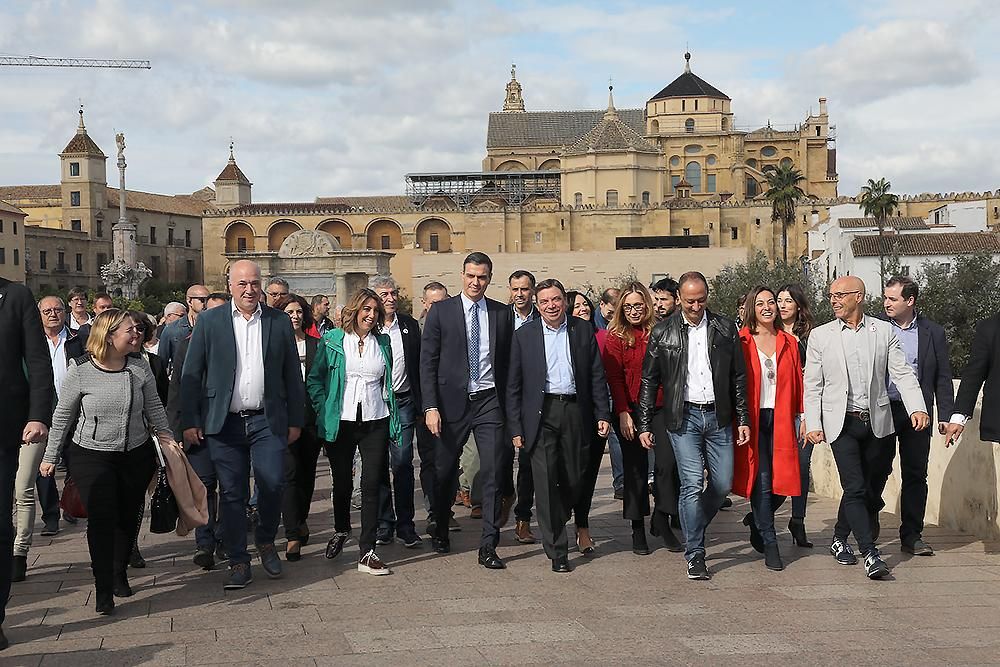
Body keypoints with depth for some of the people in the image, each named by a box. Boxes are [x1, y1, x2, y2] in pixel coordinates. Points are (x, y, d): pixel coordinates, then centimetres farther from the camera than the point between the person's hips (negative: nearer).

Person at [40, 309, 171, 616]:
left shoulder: (139, 368, -4)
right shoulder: (80, 372, -11)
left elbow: (154, 409, 8)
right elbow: (62, 416, -1)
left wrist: (168, 440, 6)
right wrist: (50, 456, 3)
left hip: (136, 455, 3)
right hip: (91, 456, -3)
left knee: (129, 517, 11)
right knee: (101, 520, -10)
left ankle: (119, 573, 34)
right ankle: (103, 590, -2)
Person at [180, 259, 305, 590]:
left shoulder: (279, 321, 7)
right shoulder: (209, 321, 4)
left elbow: (293, 375, 10)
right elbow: (191, 374, 3)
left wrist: (296, 421, 7)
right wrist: (189, 421, -3)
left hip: (267, 421, 0)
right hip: (224, 423, 0)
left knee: (273, 483, -9)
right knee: (232, 493, 3)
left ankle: (266, 540, 19)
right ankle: (238, 562, 13)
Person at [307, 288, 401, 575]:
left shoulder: (383, 343, 11)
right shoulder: (332, 340, 2)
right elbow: (315, 379, 4)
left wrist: (394, 421, 10)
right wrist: (323, 411, -6)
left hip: (375, 422, 1)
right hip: (341, 422, -1)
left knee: (372, 484, -6)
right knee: (342, 482, 10)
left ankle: (367, 552, -4)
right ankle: (341, 530, 39)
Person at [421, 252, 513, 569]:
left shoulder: (502, 313, 6)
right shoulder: (441, 311, 0)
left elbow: (507, 362, 8)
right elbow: (427, 362, -2)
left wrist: (508, 406, 3)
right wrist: (431, 406, -10)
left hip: (489, 401, 1)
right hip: (452, 402, -1)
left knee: (493, 474, -4)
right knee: (445, 471, 11)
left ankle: (488, 546, 1)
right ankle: (441, 531, 34)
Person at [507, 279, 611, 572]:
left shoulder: (583, 331, 7)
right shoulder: (524, 335, 4)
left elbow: (597, 376, 9)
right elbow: (513, 385, 4)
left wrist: (602, 415, 2)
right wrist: (516, 428, -1)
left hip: (575, 412, 2)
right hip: (541, 414, -2)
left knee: (576, 479, 6)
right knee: (547, 481, -4)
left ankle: (553, 525, 35)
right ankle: (557, 550, 3)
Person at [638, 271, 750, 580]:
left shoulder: (725, 328, 6)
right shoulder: (662, 332, 2)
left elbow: (738, 377, 10)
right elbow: (649, 381, 5)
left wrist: (743, 419, 6)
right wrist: (645, 425, 2)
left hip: (718, 416, 3)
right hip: (684, 417, -2)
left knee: (723, 483, 3)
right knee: (692, 484, -8)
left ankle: (694, 530, 30)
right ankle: (695, 554, 2)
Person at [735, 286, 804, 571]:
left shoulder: (789, 343, 12)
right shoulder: (740, 342, 0)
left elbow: (798, 383, 12)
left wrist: (802, 417, 5)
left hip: (781, 421, 4)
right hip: (752, 420, -3)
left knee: (783, 481, 0)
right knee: (761, 481, -6)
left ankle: (757, 521, 30)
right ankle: (769, 545, 4)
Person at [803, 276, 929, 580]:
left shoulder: (884, 332, 5)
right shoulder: (820, 335, 3)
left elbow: (902, 373, 0)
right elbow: (813, 384, 4)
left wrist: (917, 408, -14)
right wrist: (812, 424, -3)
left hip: (875, 421, 2)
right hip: (841, 422, -2)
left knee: (863, 487, 11)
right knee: (855, 488, -10)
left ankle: (840, 538, 31)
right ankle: (870, 554, -8)